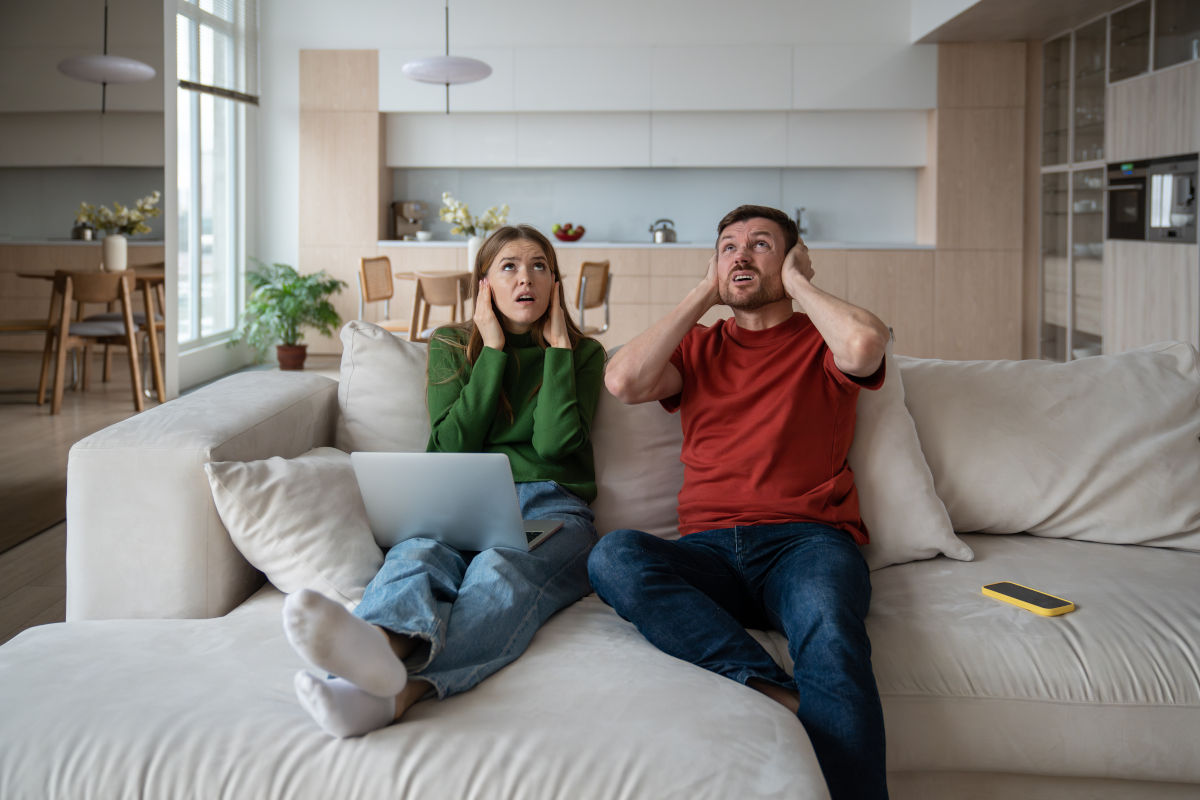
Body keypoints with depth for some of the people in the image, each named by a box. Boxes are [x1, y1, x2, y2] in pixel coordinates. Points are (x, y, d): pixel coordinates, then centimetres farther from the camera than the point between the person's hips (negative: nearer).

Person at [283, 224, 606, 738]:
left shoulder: (582, 353, 18)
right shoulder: (450, 345, 21)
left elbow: (555, 442, -1)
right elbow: (452, 445, 4)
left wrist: (558, 345, 4)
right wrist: (493, 349, 5)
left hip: (551, 509, -1)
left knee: (500, 571, -38)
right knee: (415, 556, -36)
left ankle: (397, 692, -68)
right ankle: (382, 648, -73)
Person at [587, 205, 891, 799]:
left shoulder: (820, 340, 16)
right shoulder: (696, 347, 24)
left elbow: (866, 345, -11)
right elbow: (623, 381, 2)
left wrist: (797, 283, 7)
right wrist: (704, 294, 12)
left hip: (806, 542, -2)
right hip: (709, 548, 3)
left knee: (830, 633, -37)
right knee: (613, 556, -31)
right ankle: (778, 694, -39)